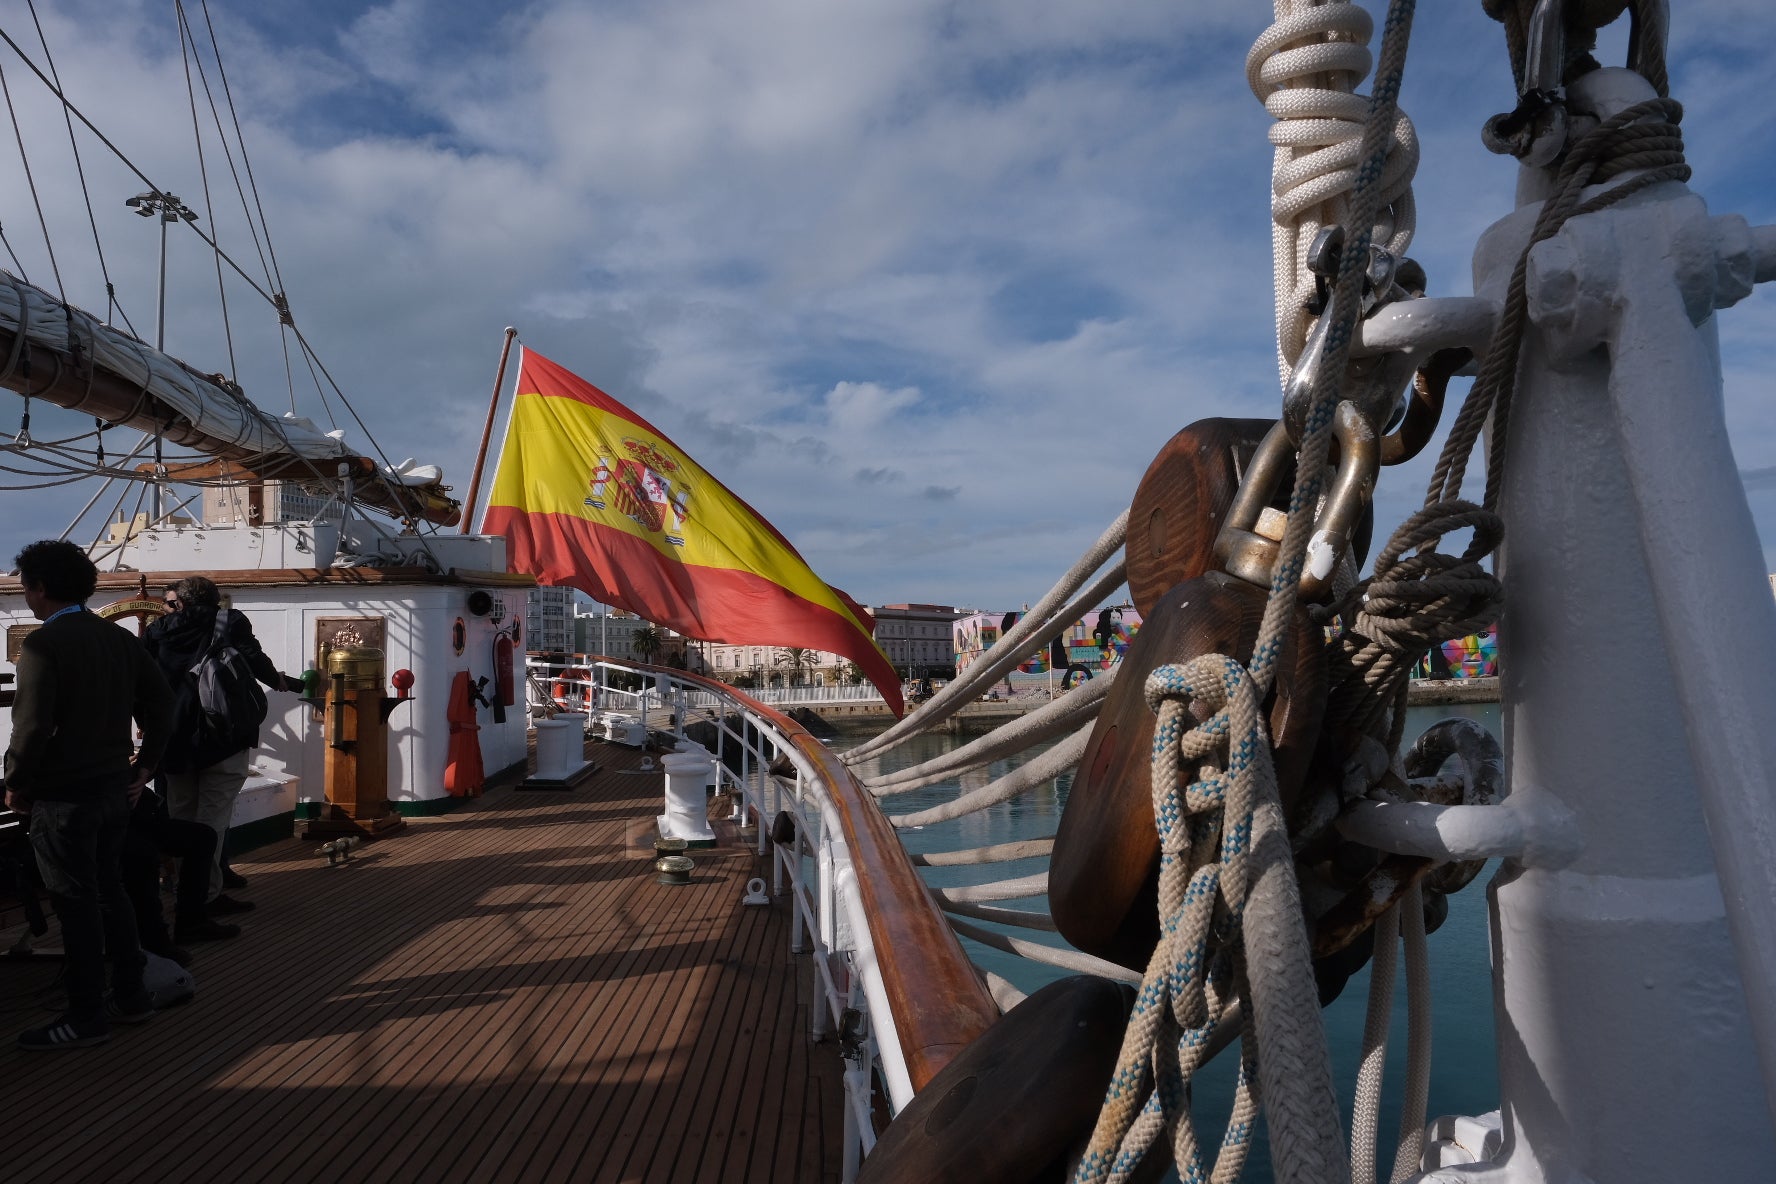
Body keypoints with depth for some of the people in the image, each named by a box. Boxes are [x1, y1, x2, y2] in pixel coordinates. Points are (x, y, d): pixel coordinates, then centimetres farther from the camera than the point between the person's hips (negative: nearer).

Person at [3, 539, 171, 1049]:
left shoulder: (43, 643, -15)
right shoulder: (121, 637, 7)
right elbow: (160, 705, 9)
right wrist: (144, 765, 14)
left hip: (63, 796, -7)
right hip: (117, 789, 7)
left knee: (76, 904, 1)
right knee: (108, 890, 17)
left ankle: (86, 1017, 11)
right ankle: (131, 996, 24)